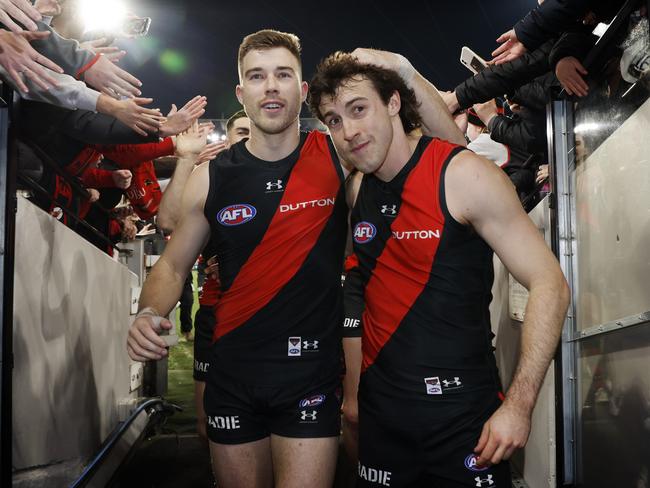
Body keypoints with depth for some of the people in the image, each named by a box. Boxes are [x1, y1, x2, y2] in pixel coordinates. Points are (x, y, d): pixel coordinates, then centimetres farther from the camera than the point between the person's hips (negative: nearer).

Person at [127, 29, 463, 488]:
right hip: (233, 376, 2)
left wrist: (406, 72, -18)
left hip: (312, 375, -2)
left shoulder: (335, 157, -6)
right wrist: (150, 315, -13)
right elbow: (173, 265, 7)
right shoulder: (211, 178, -2)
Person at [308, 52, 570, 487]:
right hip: (380, 410, 5)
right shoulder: (355, 189, 3)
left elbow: (549, 285, -15)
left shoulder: (463, 176, -14)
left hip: (463, 414, -5)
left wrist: (519, 405, -20)